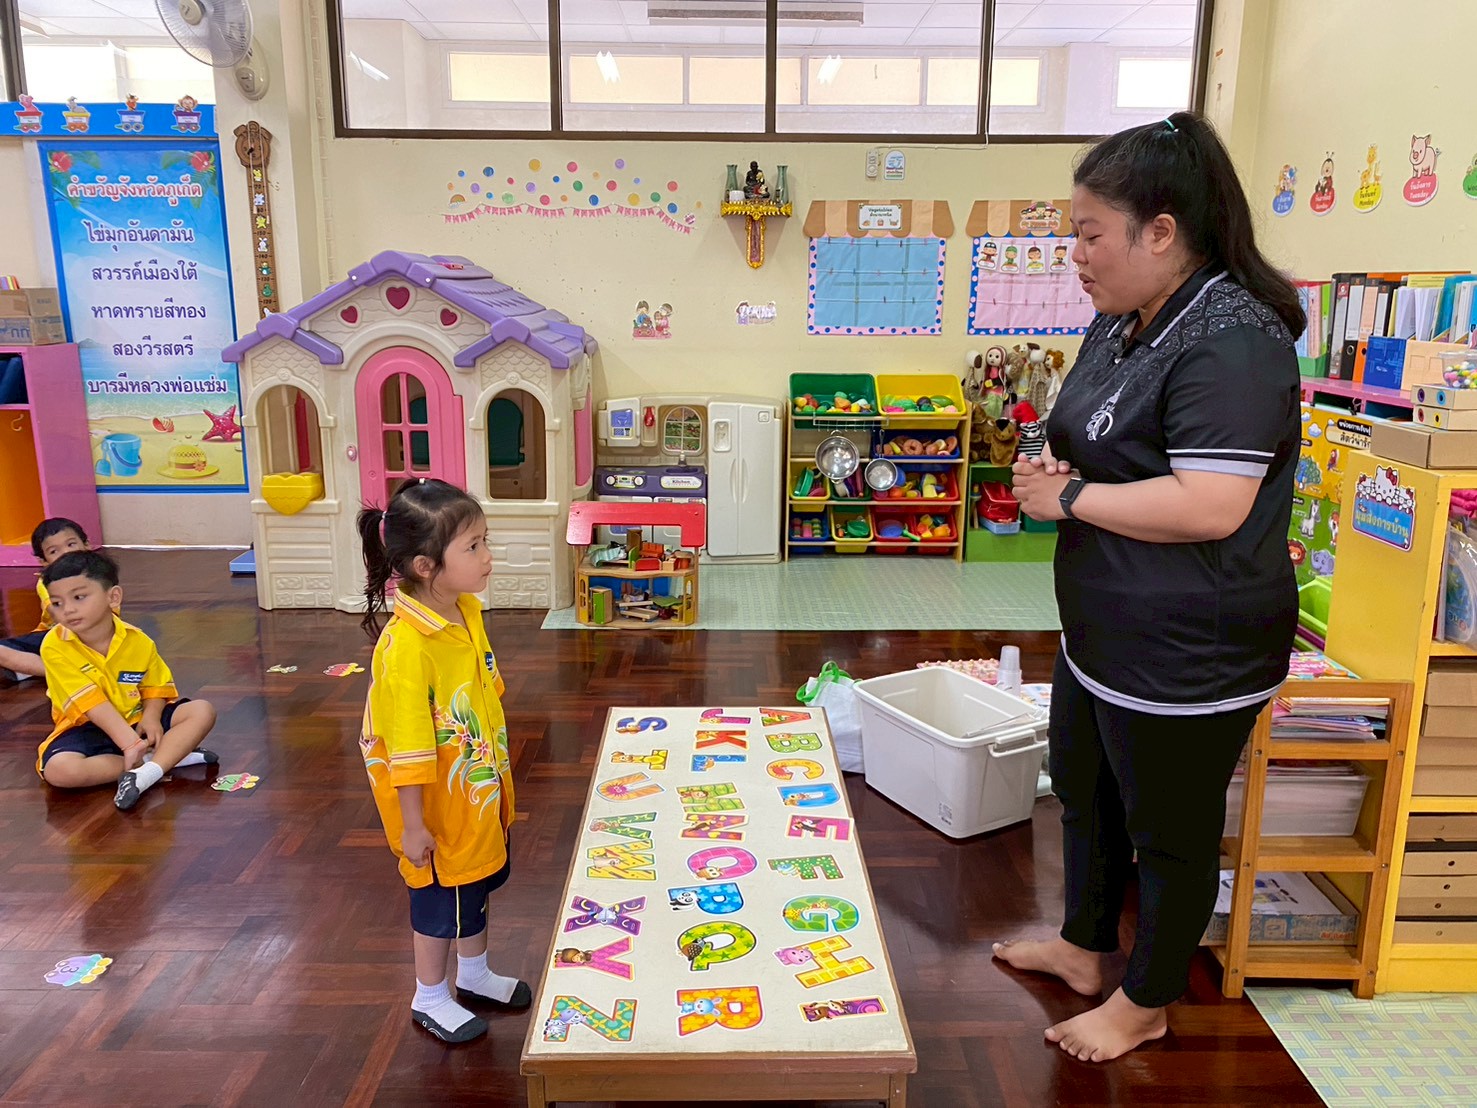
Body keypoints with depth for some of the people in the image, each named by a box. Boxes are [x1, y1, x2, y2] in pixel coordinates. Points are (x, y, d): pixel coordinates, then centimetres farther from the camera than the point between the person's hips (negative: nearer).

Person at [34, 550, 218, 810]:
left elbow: (156, 687, 4)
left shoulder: (138, 641, -9)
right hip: (88, 729, -3)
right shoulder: (55, 646, -18)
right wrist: (131, 743, -32)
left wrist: (151, 717, -19)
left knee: (202, 711, -15)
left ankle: (146, 774, -35)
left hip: (136, 720, 3)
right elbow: (91, 703, -24)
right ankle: (168, 756, -25)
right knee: (59, 770, -33)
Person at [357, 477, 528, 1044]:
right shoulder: (406, 646, -31)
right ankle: (430, 999, 37)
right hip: (438, 802, -8)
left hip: (480, 791, 8)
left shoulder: (468, 613, -5)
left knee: (477, 880, 25)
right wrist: (412, 825, -19)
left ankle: (474, 976, 48)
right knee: (439, 897, 13)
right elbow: (407, 746, -26)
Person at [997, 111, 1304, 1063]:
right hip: (1103, 630, 10)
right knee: (1084, 790, 24)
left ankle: (1146, 1004, 34)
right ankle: (1084, 948, 47)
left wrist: (1068, 499, -20)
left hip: (1187, 653, -10)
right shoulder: (1118, 325, 7)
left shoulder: (1231, 339, -22)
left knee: (1168, 831, 11)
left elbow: (1209, 507, -31)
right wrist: (1048, 466, -4)